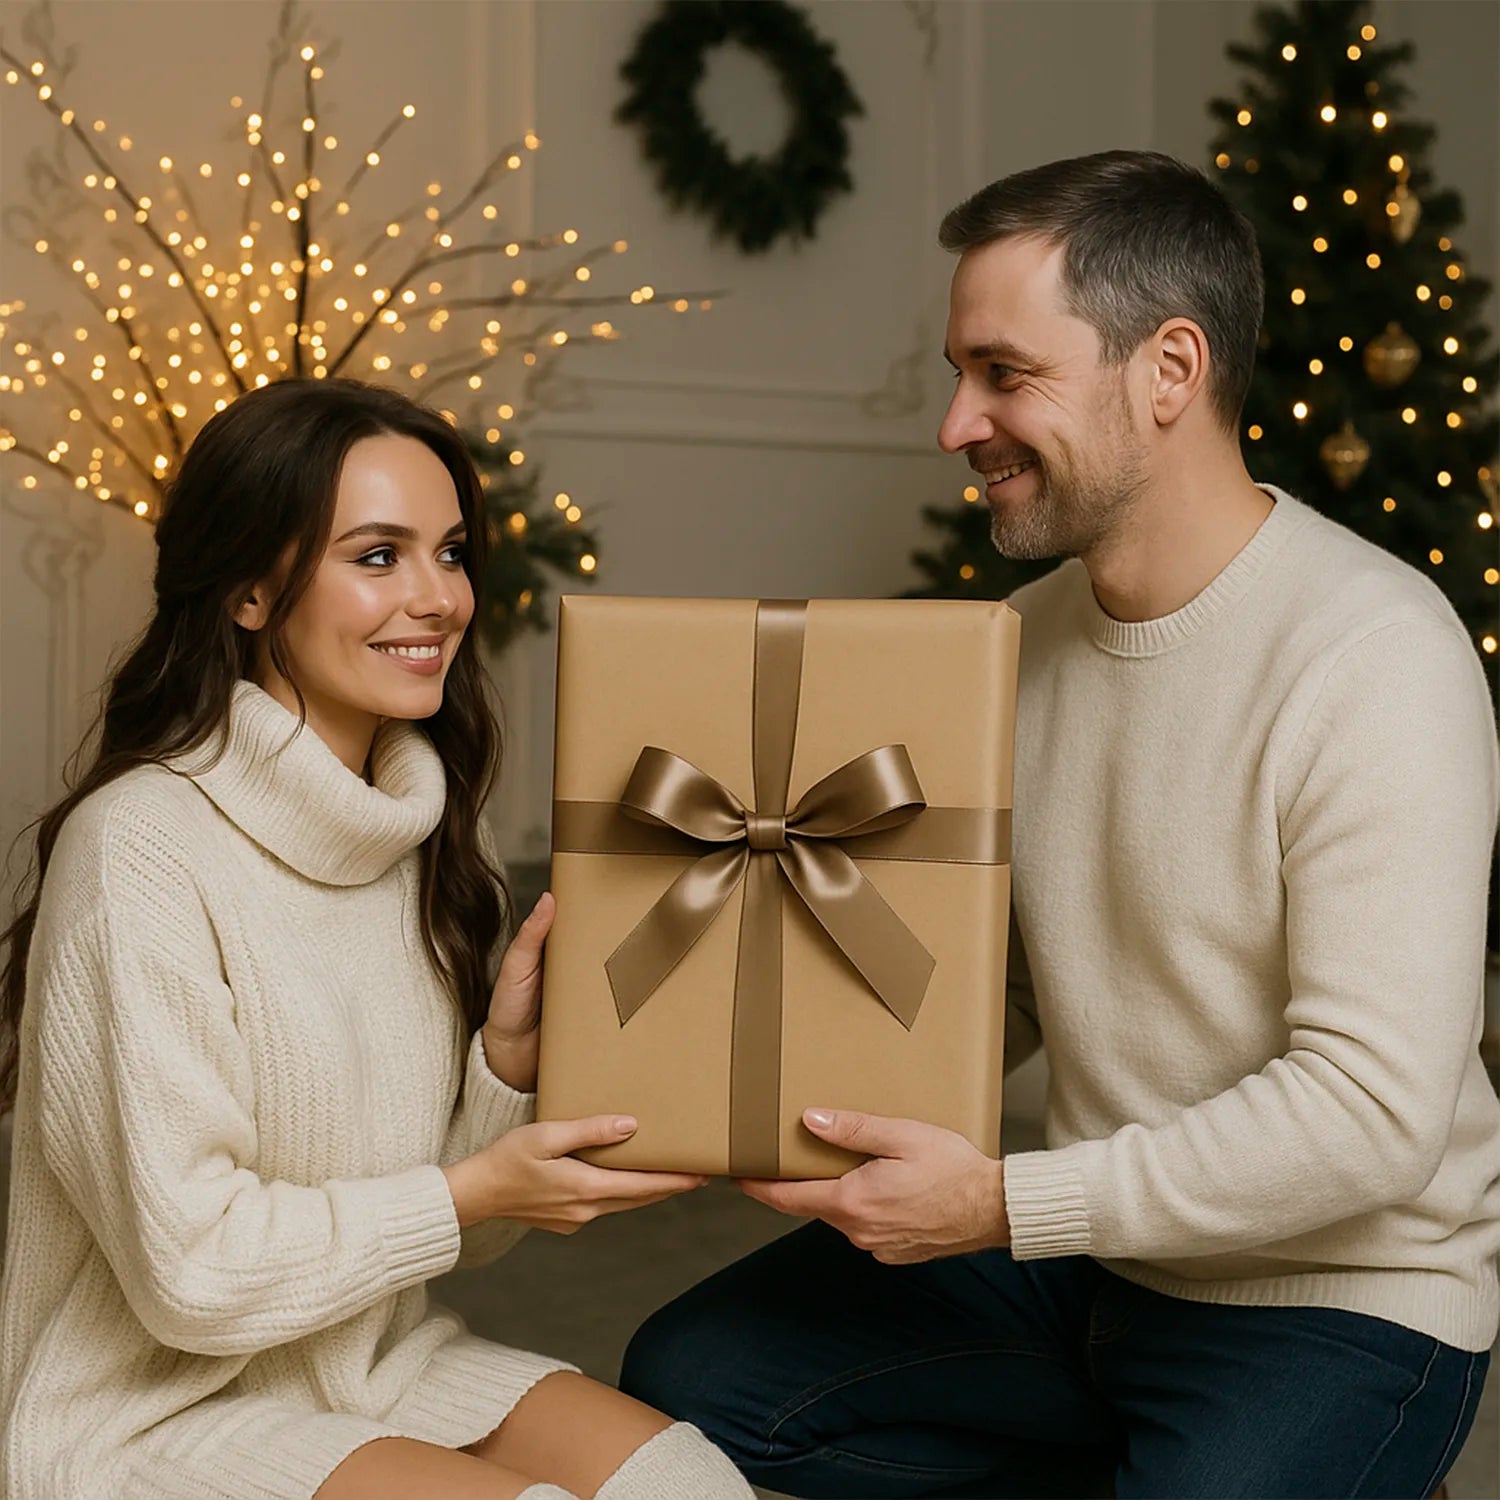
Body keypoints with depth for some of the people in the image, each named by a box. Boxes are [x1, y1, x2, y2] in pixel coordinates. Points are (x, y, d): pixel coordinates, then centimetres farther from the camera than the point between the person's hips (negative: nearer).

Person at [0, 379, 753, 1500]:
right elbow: (192, 1271, -22)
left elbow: (461, 1236, 7)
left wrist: (508, 1062, -12)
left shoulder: (412, 834, 4)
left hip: (379, 1363, 7)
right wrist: (473, 1192, -14)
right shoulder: (141, 852, -20)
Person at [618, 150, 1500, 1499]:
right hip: (1090, 1239, 7)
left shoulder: (1379, 661, -23)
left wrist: (1004, 1205, -26)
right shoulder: (1029, 633, 3)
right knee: (688, 1380, 1)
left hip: (1338, 1296, -7)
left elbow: (1373, 1111, -26)